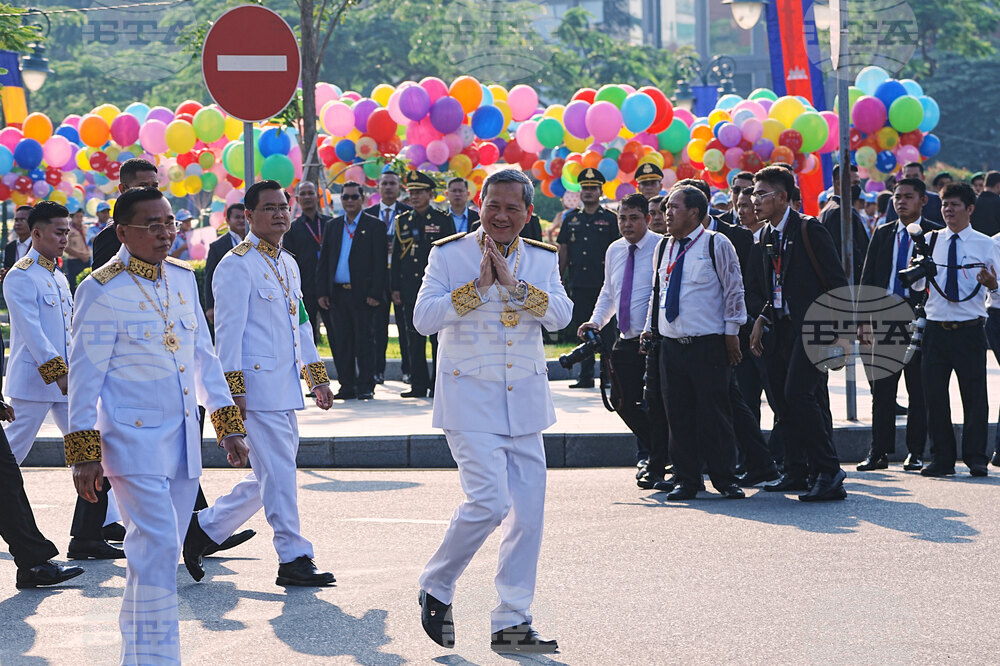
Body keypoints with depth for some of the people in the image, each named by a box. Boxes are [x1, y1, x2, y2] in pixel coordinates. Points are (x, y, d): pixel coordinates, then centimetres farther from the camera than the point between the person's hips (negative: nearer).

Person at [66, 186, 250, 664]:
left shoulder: (183, 278, 10)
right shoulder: (102, 290, -9)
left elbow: (204, 356, 18)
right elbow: (84, 375, -8)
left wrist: (229, 423, 15)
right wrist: (85, 453, -10)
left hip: (182, 438, 7)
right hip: (133, 440, -6)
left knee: (157, 549, 10)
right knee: (158, 545, -14)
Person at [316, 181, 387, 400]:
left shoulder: (375, 226, 1)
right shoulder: (332, 226, 14)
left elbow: (380, 263, -4)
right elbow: (323, 262, 14)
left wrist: (375, 293, -11)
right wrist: (322, 292, 5)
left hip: (362, 294, -4)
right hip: (337, 294, 4)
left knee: (364, 340, -3)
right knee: (341, 342, 5)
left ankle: (365, 387, 2)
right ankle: (347, 387, 11)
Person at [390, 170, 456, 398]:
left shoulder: (443, 220, 1)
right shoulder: (402, 221, 12)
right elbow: (396, 257, 13)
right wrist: (395, 288, 6)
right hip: (410, 289, 4)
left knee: (438, 337, -2)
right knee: (414, 338, 4)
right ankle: (419, 384, 8)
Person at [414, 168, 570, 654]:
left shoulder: (542, 259, 8)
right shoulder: (449, 254, -1)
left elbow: (560, 314, -7)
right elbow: (423, 317, -11)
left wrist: (514, 285, -17)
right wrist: (477, 286, -17)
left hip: (525, 400, 4)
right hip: (471, 398, -4)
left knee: (528, 512, 2)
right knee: (489, 501, -16)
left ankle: (512, 623, 10)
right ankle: (435, 587, 7)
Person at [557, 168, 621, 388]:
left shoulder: (610, 219, 3)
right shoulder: (571, 219, 12)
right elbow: (563, 250, 14)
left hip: (602, 283, -3)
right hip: (578, 284, 3)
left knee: (606, 330, -3)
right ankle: (586, 376, 9)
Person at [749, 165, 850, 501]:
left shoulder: (809, 229, -9)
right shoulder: (767, 236, 14)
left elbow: (836, 281, -11)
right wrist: (762, 319, 10)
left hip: (810, 327, -8)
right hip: (781, 328, 8)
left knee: (799, 393, -18)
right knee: (783, 398, 9)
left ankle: (828, 472, -15)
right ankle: (795, 471, 18)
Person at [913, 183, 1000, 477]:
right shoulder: (930, 241, 10)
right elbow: (917, 285, 11)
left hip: (970, 331, -3)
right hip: (936, 329, 3)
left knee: (974, 395, -1)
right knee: (935, 395, 3)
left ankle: (975, 459, 6)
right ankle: (942, 459, 12)